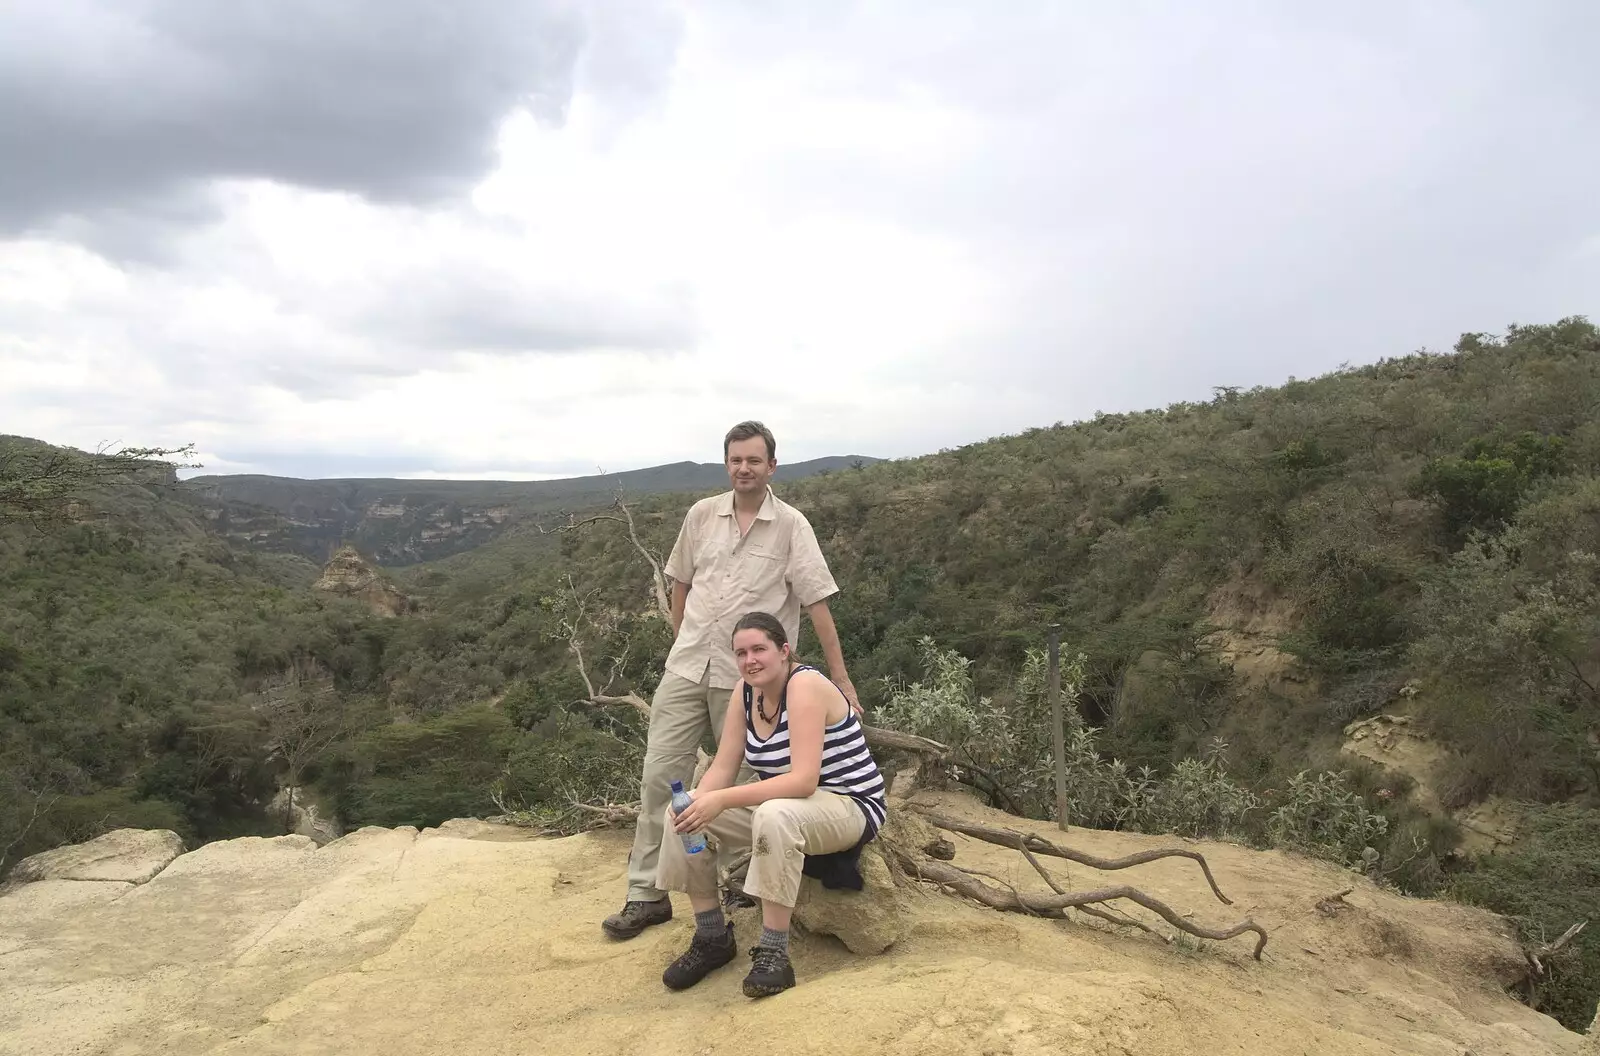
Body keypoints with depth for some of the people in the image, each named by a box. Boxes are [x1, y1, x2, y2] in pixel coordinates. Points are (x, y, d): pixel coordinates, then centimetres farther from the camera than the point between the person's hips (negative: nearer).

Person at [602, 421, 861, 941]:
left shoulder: (791, 525, -7)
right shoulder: (702, 514, 4)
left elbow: (817, 602, -10)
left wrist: (840, 678, -12)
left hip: (746, 678, -3)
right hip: (687, 668, 3)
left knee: (742, 784, 7)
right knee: (660, 776, 2)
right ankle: (647, 894, 11)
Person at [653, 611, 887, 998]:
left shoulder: (805, 685, -22)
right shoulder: (747, 691, 0)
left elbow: (804, 780, -31)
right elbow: (723, 768, -1)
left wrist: (723, 800, -36)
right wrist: (697, 801, -24)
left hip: (850, 808, -8)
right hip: (783, 803, 8)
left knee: (775, 816, -40)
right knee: (681, 813, -6)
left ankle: (774, 952, -27)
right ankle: (712, 937, 5)